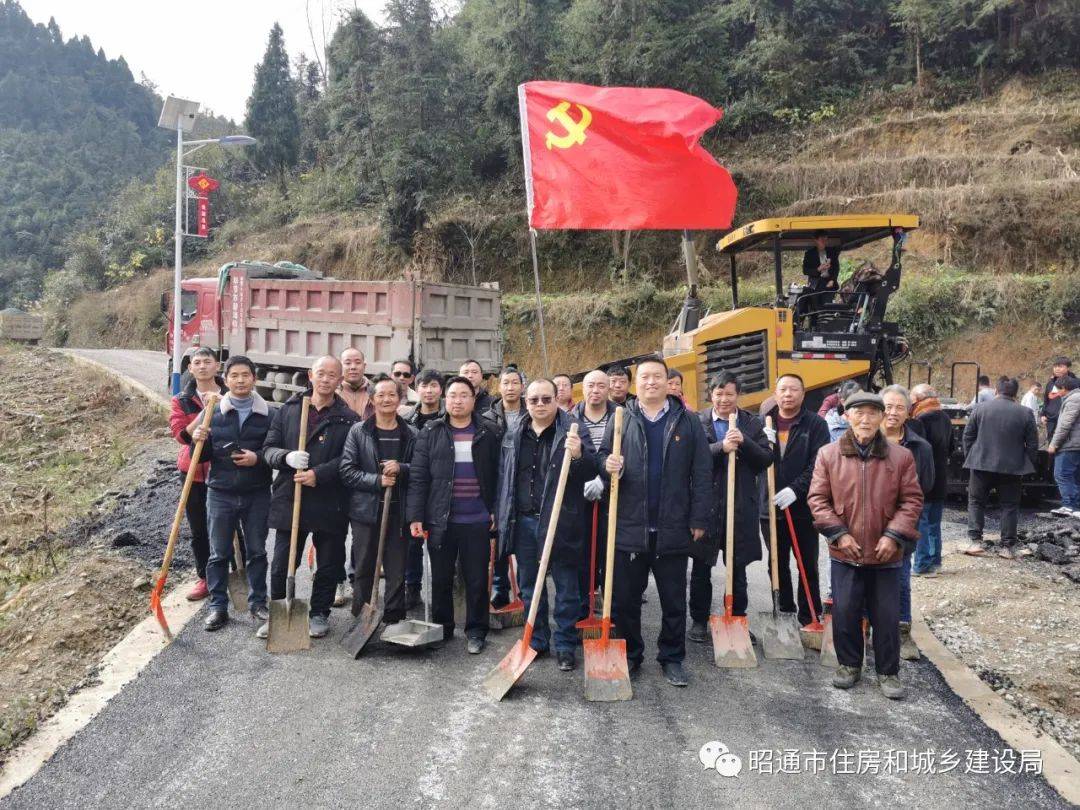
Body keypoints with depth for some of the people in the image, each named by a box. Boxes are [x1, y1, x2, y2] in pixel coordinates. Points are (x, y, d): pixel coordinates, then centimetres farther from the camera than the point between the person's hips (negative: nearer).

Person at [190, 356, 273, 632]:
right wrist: (199, 441, -16)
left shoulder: (268, 413, -2)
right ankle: (218, 606, 19)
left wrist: (258, 458, -17)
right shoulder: (213, 413, 2)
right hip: (220, 493, 1)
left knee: (256, 551, 10)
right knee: (219, 554, 8)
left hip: (257, 494, 0)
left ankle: (257, 603, 23)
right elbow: (203, 456, 5)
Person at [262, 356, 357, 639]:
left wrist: (319, 474, -19)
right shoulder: (288, 410, 7)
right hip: (289, 498, 1)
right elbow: (269, 448, 5)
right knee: (281, 565, 8)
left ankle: (319, 614, 28)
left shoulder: (348, 419, 0)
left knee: (328, 565, 11)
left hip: (330, 503, -1)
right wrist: (287, 457, -17)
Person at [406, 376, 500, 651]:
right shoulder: (431, 432, 2)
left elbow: (497, 476, 4)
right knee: (441, 578, 12)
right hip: (440, 519, 1)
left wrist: (495, 511, -2)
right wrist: (415, 516, -7)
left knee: (477, 579, 7)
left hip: (477, 521, -1)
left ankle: (476, 631, 22)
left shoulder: (489, 433, 2)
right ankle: (441, 628, 28)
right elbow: (418, 476, -1)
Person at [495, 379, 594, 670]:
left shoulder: (573, 430, -6)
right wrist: (501, 514, 14)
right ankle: (536, 640, 29)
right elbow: (503, 476, 16)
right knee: (529, 586, 15)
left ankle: (565, 645, 17)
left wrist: (578, 455, -32)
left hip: (559, 521, -4)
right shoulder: (513, 434, 9)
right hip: (523, 521, 5)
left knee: (566, 587, 4)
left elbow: (590, 471, -12)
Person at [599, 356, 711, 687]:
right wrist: (609, 466, -17)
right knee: (624, 599, 9)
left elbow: (702, 473, 1)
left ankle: (672, 658, 26)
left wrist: (699, 519, -3)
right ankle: (629, 655, 26)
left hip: (672, 529, 0)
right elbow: (603, 458, 8)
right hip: (629, 527, 1)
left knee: (674, 600, 11)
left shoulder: (687, 422, 3)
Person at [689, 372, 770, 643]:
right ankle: (699, 620, 22)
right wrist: (721, 447, -22)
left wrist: (744, 442, -16)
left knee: (738, 568, 11)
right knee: (701, 568, 9)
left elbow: (767, 459, -1)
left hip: (741, 506, 2)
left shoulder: (752, 423, 7)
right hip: (705, 505, -1)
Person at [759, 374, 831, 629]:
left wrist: (796, 489, -21)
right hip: (770, 506, 3)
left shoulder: (815, 424, -3)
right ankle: (784, 612, 26)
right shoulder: (763, 421, 7)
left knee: (808, 566, 7)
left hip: (804, 508, -3)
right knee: (778, 565, 13)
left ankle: (809, 618, 17)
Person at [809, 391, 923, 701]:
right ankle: (849, 664, 28)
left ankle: (888, 672, 25)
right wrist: (838, 533, -10)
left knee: (887, 617, 9)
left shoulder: (901, 457, -3)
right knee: (844, 613, 8)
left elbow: (912, 501, 0)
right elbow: (817, 499, -2)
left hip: (885, 555, 0)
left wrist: (894, 535, -10)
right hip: (844, 553, 0)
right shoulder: (828, 455, -4)